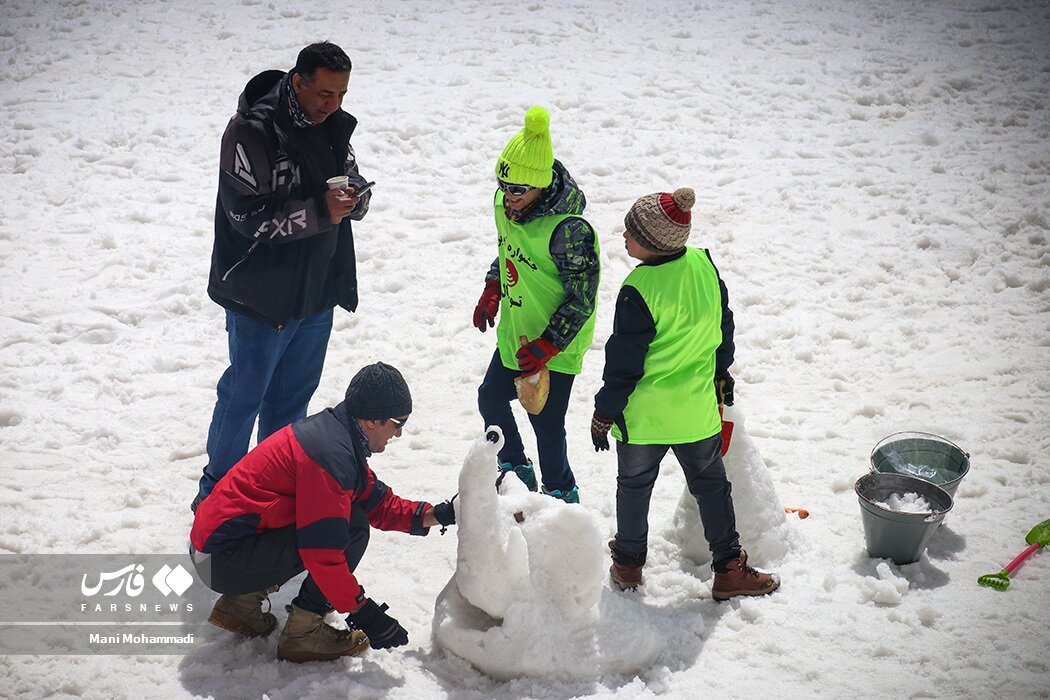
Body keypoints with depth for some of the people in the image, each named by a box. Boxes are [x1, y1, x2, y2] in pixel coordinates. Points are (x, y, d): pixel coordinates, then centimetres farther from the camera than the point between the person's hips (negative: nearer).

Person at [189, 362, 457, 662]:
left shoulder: (331, 429, 8)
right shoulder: (330, 456, -22)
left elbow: (378, 504, 17)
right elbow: (322, 554, -24)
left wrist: (435, 515, 7)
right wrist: (362, 612, -16)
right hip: (223, 561, -10)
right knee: (352, 527, -15)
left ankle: (242, 601, 16)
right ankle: (303, 632, -5)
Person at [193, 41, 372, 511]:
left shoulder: (334, 126, 3)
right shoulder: (251, 131, -20)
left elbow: (355, 190, 10)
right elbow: (249, 215, -23)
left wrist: (353, 197, -15)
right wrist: (319, 210, -30)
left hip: (317, 291, 7)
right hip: (261, 294, -7)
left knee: (294, 396, 19)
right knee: (244, 396, 6)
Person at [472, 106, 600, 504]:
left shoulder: (568, 230, -31)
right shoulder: (505, 203, -7)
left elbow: (582, 300, -24)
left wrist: (545, 347, -23)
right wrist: (492, 291, 9)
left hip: (556, 347, -8)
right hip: (515, 334, 9)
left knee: (546, 422, -2)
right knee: (491, 399, 20)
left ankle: (561, 495, 22)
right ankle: (516, 471, 43)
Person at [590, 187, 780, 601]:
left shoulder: (639, 290, -25)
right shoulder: (704, 265, -8)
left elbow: (624, 362, -18)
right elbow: (723, 325, 6)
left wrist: (604, 414, -6)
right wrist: (722, 375, 22)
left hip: (642, 413, -4)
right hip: (697, 410, 4)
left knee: (634, 485, 18)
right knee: (711, 485, 18)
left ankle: (628, 563, 32)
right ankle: (729, 570, 24)